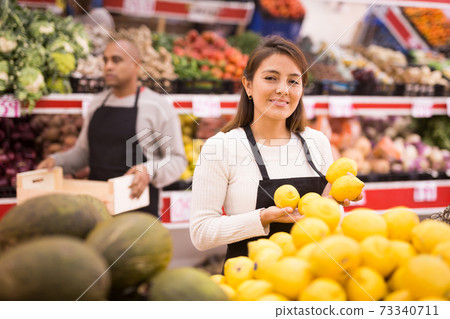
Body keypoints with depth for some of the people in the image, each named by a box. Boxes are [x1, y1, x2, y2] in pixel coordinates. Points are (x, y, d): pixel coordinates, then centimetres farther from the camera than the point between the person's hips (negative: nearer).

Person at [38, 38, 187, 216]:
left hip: (137, 204, -5)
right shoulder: (97, 103, 13)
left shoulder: (158, 106, -6)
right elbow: (82, 151, 22)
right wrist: (56, 161, 4)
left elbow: (177, 159, -6)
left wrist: (150, 170, -24)